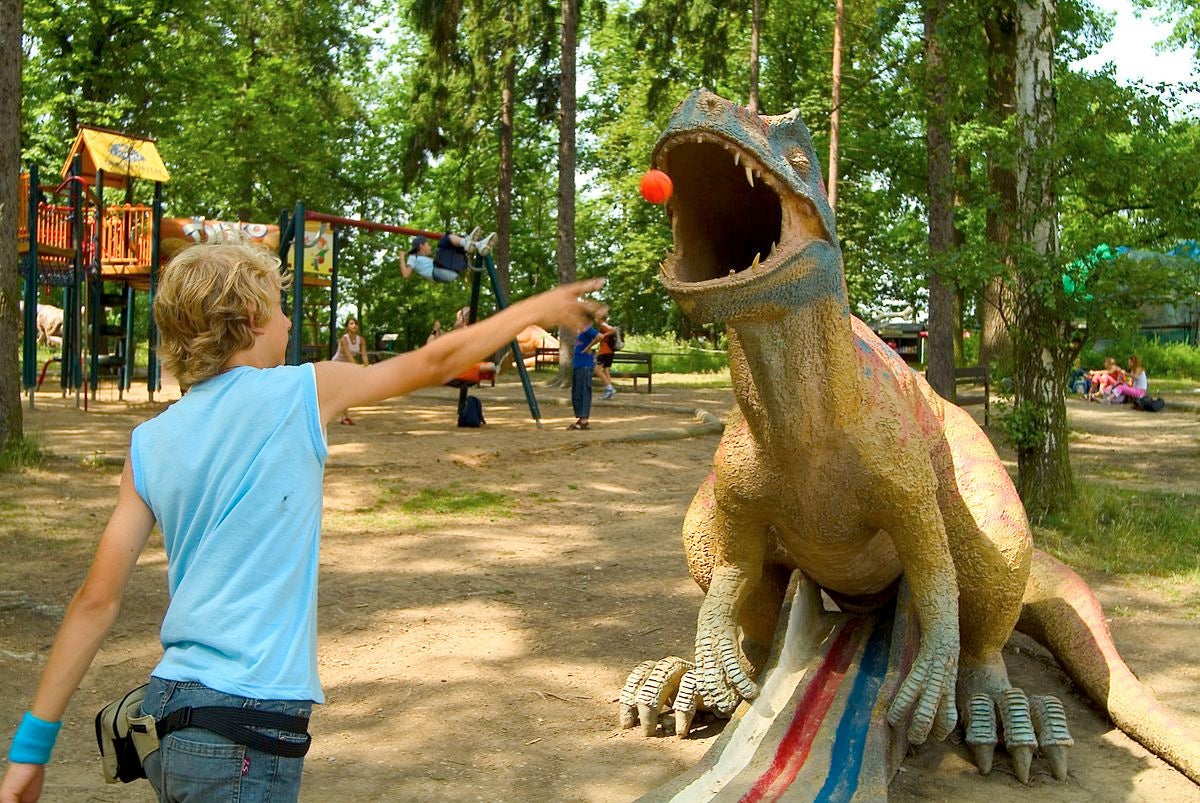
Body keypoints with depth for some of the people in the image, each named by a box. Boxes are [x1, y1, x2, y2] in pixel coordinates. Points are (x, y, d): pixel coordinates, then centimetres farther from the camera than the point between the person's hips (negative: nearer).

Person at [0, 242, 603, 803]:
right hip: (243, 738, -6)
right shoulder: (296, 393, -7)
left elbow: (97, 599, 5)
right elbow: (435, 362, 5)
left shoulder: (148, 443, 6)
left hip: (167, 708, 6)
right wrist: (537, 309, 20)